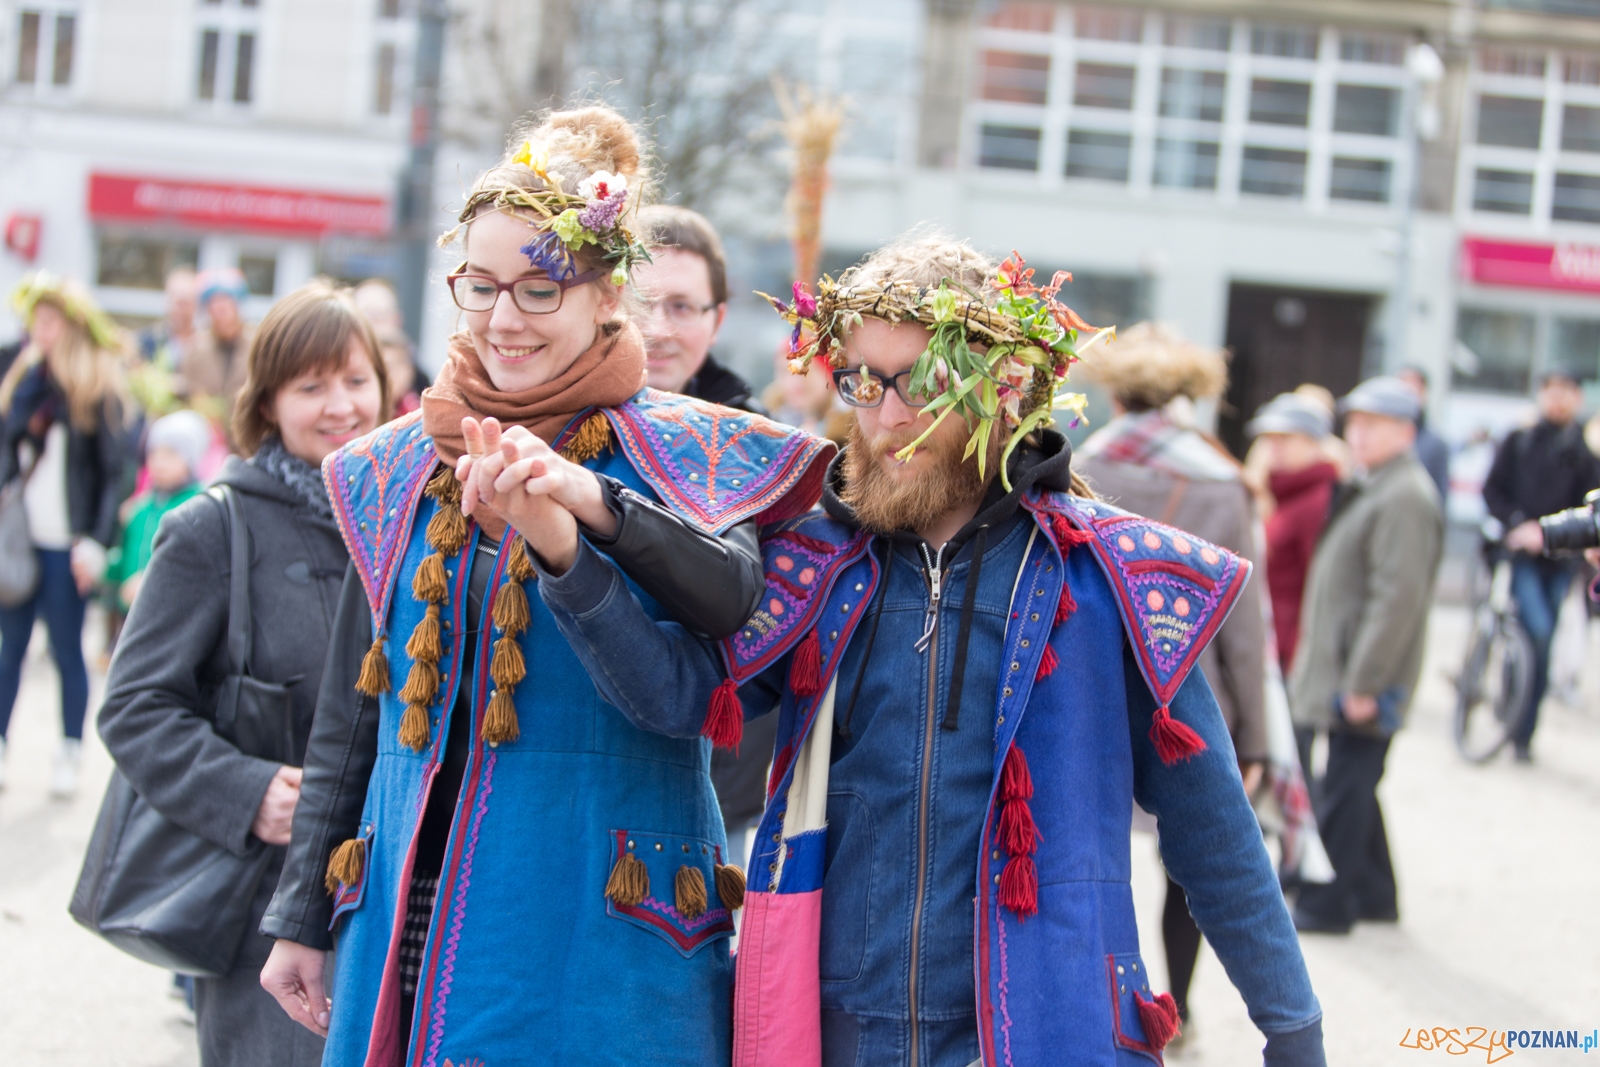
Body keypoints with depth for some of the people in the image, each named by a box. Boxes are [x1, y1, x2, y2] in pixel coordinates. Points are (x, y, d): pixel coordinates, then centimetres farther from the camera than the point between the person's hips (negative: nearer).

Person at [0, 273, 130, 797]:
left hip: (66, 542, -4)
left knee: (67, 649, 3)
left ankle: (70, 755, 12)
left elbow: (114, 472, -7)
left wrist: (96, 543, -13)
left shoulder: (101, 389, -5)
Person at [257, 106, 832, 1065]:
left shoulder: (680, 455, -1)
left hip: (602, 921, -4)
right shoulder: (400, 470, 11)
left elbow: (731, 595, -22)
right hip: (410, 914, 4)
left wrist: (585, 498, -34)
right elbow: (349, 715, 16)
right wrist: (302, 918, 15)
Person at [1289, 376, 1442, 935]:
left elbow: (1397, 597, -23)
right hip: (1343, 672, 10)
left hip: (1367, 682, -10)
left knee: (1345, 790, -2)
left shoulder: (1405, 498, -17)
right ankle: (1374, 895, 27)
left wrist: (1362, 683, -22)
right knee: (1355, 788, 17)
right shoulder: (1369, 488, 15)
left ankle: (1328, 903, 6)